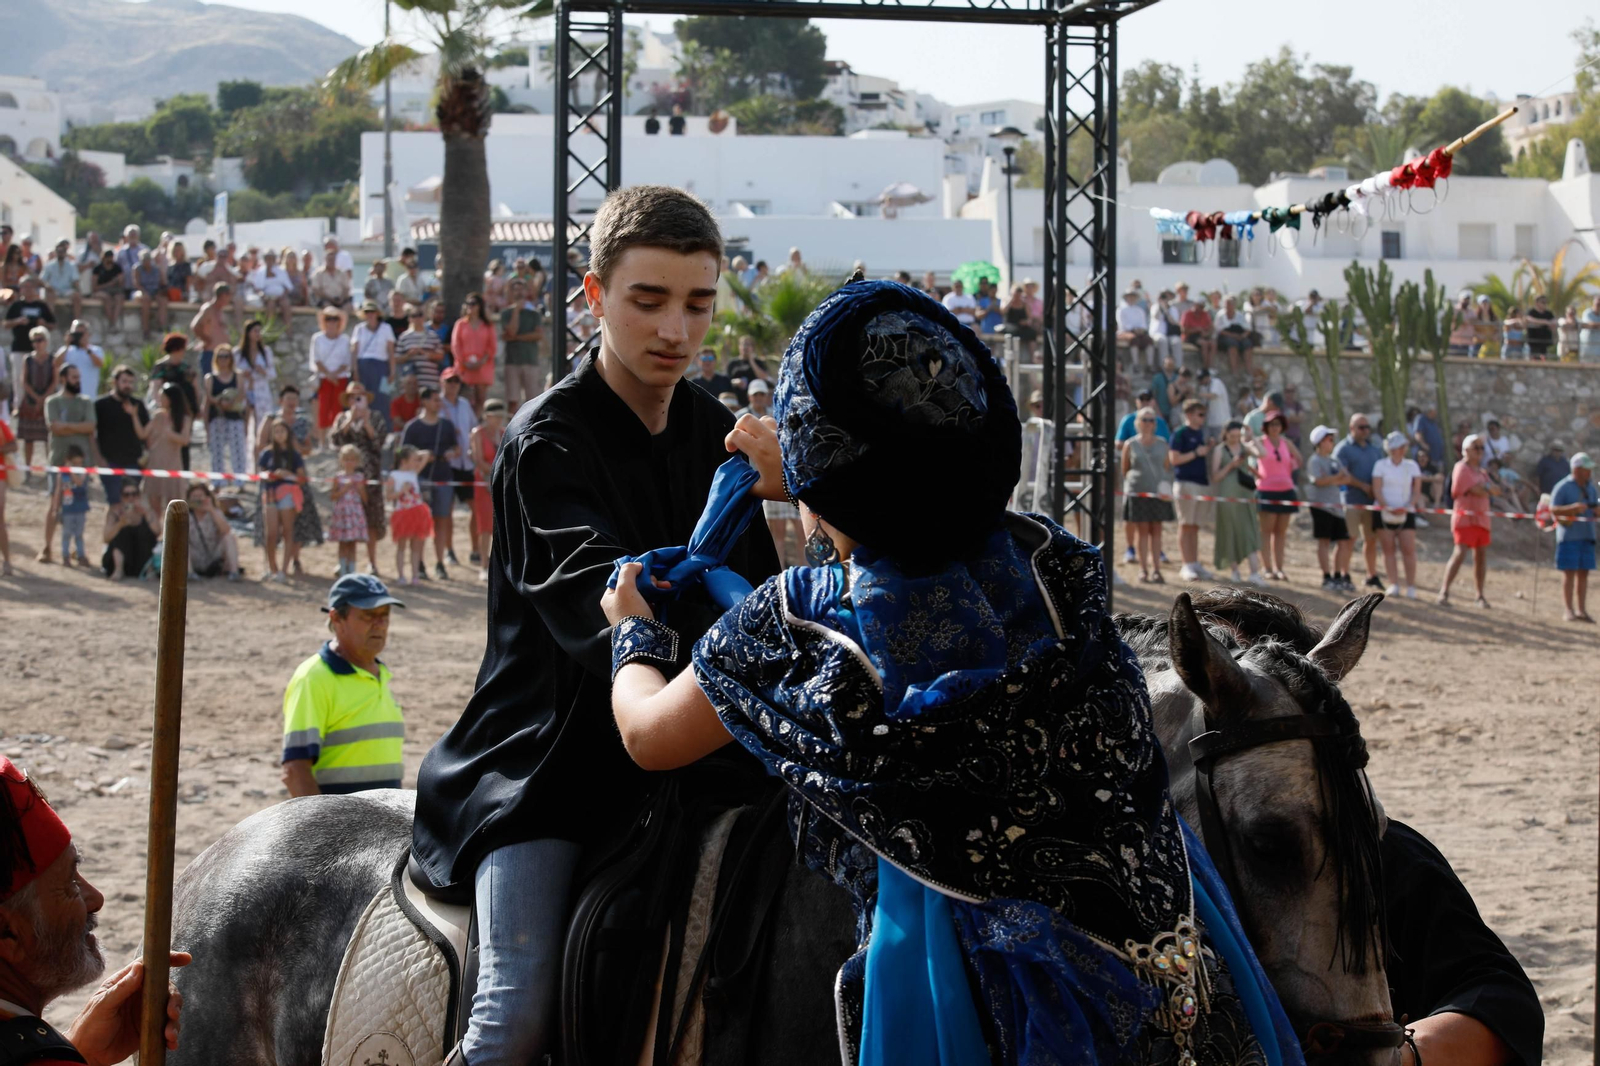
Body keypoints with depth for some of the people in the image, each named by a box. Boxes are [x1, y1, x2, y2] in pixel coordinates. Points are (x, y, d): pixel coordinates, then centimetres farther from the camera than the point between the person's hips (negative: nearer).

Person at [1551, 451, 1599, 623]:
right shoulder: (1563, 487, -6)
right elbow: (1553, 509, -10)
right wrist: (1572, 508, -24)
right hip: (1569, 536, -6)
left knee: (1583, 573, 7)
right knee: (1569, 572, -5)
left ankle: (1581, 610, 12)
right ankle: (1570, 610, -4)